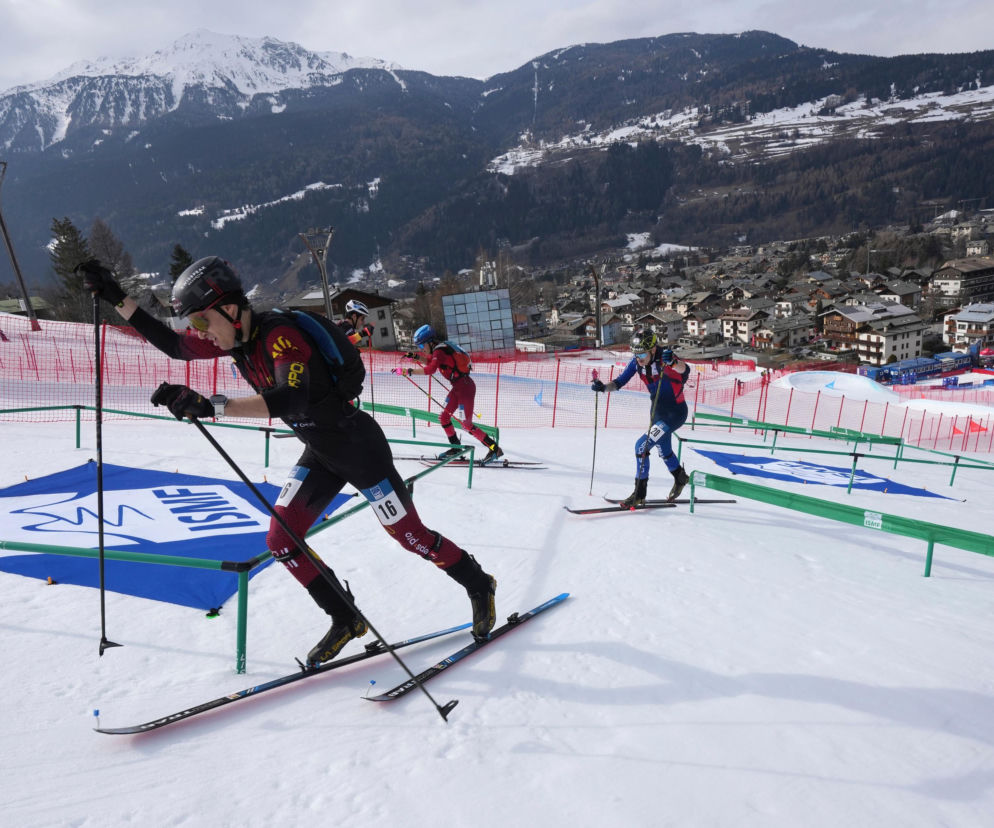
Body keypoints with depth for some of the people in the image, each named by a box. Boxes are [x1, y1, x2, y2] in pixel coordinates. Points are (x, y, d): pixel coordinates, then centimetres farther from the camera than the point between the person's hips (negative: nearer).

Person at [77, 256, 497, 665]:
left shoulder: (280, 334, -28)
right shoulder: (235, 337, -2)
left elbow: (292, 399, -44)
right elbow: (174, 345, 9)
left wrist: (212, 406, -52)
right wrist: (115, 297, 3)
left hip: (360, 445, -8)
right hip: (320, 452, 8)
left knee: (412, 536, 2)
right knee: (282, 539, 2)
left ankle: (479, 585, 28)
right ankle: (347, 620, 19)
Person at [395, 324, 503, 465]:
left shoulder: (440, 351, -19)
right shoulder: (437, 349, 10)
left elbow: (430, 369, -34)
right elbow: (431, 362, 31)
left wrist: (408, 371, -31)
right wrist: (417, 358, 16)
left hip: (465, 387, -10)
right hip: (457, 387, 10)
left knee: (467, 424, -9)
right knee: (444, 417, 13)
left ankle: (495, 449, -4)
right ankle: (456, 447, 25)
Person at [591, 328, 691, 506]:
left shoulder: (664, 358, -29)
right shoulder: (636, 361, -11)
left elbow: (685, 369, -47)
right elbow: (620, 382, -7)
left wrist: (673, 362, -68)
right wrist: (603, 387, -26)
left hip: (675, 413, -8)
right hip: (657, 411, 8)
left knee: (641, 446, -18)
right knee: (663, 450, 26)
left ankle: (639, 493, -5)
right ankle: (680, 478, 55)